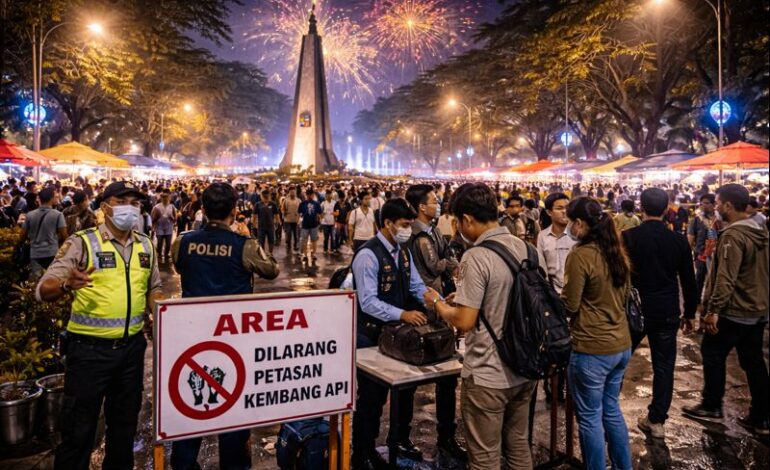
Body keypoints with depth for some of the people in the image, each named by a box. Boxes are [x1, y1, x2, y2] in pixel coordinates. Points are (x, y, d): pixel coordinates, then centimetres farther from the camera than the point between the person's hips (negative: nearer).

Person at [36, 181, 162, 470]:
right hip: (89, 349, -4)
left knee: (125, 422, 19)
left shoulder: (146, 245, 6)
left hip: (131, 347, 5)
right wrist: (67, 285, -35)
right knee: (79, 428, 7)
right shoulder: (82, 243, -9)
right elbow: (44, 290, -14)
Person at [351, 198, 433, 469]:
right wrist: (402, 314, -36)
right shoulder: (368, 255, -21)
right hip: (371, 335, -8)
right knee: (372, 394, 5)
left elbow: (417, 286, 5)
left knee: (406, 385, 19)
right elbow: (368, 302, -26)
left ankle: (401, 437, 43)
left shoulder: (403, 251, 5)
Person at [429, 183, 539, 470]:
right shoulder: (527, 249, 2)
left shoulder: (476, 258, -21)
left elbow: (464, 322, -22)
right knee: (518, 445, 22)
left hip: (488, 376, -7)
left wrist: (437, 302, -2)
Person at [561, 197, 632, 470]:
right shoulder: (618, 252, 5)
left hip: (592, 349, -8)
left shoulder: (580, 255, -18)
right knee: (611, 409, 22)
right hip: (621, 344, 8)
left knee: (590, 417, 8)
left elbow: (569, 306, -13)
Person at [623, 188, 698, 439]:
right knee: (664, 366, 11)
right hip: (667, 313, 2)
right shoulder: (679, 240, -2)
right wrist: (690, 313, 16)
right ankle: (657, 420, 17)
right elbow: (689, 281, 5)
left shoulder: (628, 237, -11)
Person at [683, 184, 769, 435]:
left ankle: (712, 407, 17)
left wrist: (713, 309, -23)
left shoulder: (733, 236, -20)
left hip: (734, 311, -8)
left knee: (712, 353, 7)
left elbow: (725, 278, -25)